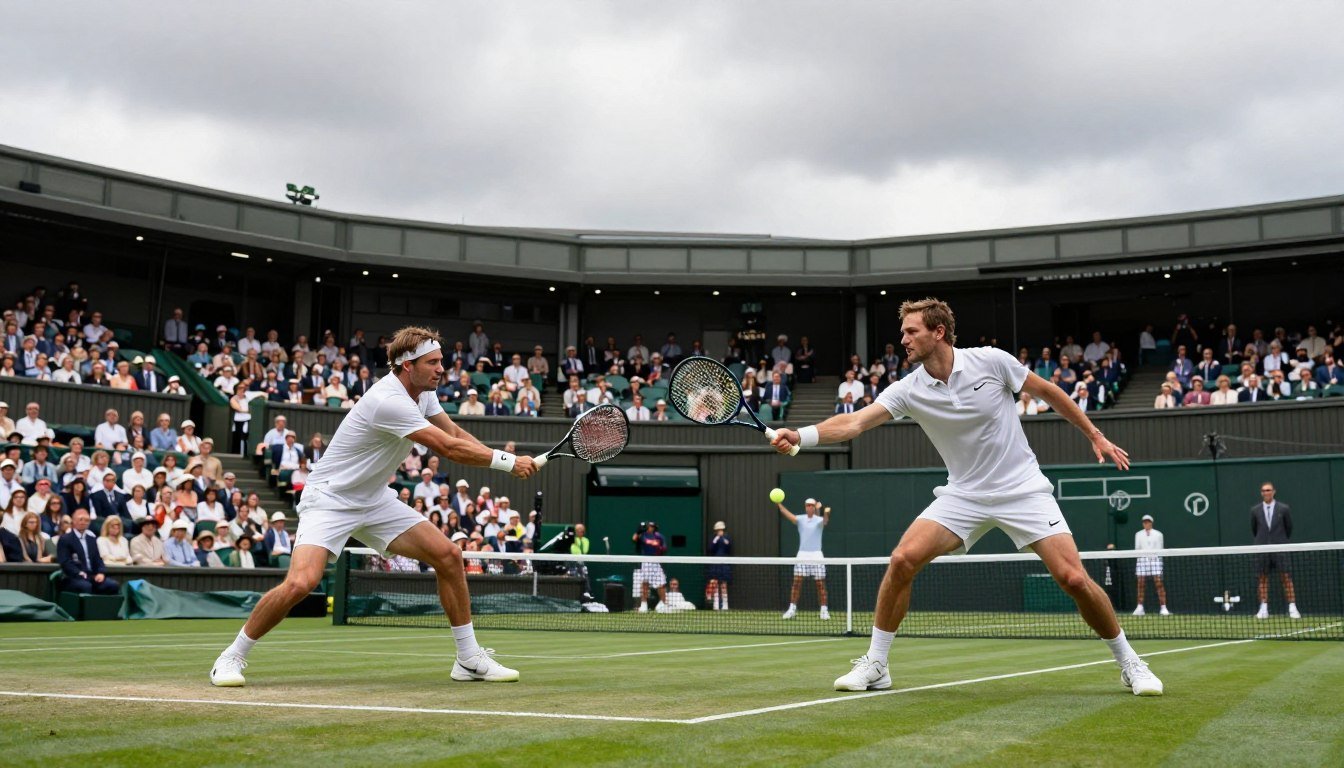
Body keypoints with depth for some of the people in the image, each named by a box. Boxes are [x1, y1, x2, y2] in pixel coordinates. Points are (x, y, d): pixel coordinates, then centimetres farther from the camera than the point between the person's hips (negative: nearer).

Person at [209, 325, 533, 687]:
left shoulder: (423, 392, 0)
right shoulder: (389, 401, -28)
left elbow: (457, 434, 11)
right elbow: (449, 448, -27)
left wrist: (501, 460, -6)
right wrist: (507, 461, -18)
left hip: (374, 500, 9)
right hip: (329, 499, -9)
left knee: (448, 555, -2)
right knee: (300, 583, -26)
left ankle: (469, 659, 10)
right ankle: (232, 657, -3)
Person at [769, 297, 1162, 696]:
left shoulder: (991, 361, -12)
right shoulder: (909, 390, -7)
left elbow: (1049, 392, 2)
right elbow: (854, 423, -18)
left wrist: (1095, 436, 6)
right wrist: (800, 435, -34)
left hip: (1023, 489, -2)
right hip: (963, 495, 2)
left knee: (1073, 578, -13)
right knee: (902, 559, -16)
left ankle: (1128, 662, 10)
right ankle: (874, 664, -1)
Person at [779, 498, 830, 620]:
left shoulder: (819, 520, -3)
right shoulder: (801, 519, 3)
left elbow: (825, 521, -28)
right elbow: (789, 515, -15)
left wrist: (826, 513, -53)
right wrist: (779, 504, -33)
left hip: (816, 555, -2)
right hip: (802, 555, 2)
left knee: (820, 584, -1)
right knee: (797, 582, -2)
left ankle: (824, 611, 4)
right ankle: (792, 609, 2)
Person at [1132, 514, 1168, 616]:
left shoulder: (1158, 534, 6)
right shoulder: (1138, 534, 13)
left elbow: (1160, 548, 5)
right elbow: (1137, 548, 9)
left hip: (1155, 559, -2)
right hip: (1142, 559, 2)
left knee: (1159, 583, -9)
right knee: (1141, 584, -1)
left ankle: (1163, 608, -10)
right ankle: (1140, 608, 5)